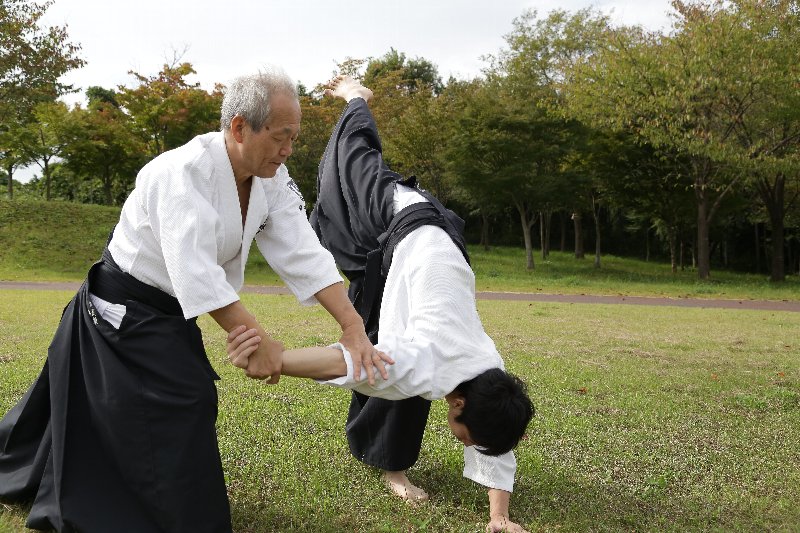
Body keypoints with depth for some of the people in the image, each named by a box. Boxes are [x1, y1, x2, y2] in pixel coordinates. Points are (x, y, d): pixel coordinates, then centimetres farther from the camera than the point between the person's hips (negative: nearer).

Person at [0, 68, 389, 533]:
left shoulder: (271, 180, -7)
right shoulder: (184, 173, -30)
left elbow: (305, 255, -12)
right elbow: (197, 272, -37)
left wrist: (353, 326, -21)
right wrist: (256, 340, -37)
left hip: (168, 313, 8)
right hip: (124, 311, -8)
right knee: (181, 407, -13)